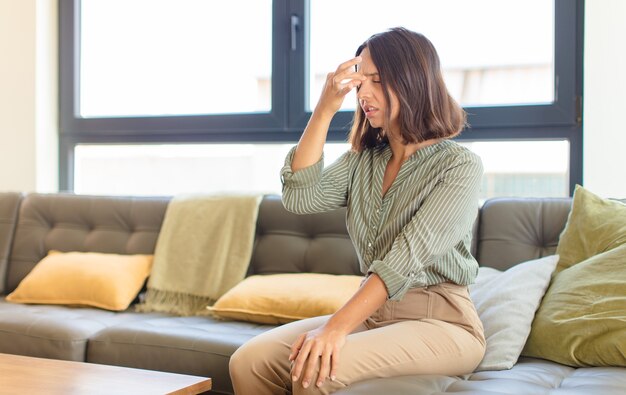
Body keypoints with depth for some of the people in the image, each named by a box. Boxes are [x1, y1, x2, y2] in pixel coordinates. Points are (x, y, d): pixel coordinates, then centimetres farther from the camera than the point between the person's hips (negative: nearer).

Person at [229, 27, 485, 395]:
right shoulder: (363, 160, 12)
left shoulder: (460, 165, -9)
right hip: (373, 314, 6)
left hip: (440, 322, -6)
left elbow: (407, 257, -21)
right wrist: (325, 109, -7)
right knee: (249, 362, -15)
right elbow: (300, 198, -5)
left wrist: (337, 326, -31)